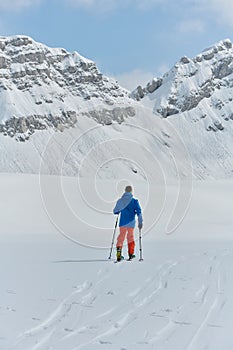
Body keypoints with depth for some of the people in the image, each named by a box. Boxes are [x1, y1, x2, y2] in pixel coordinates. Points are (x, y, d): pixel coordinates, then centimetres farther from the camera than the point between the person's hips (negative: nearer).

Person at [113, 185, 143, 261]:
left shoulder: (120, 201, -1)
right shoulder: (134, 201, -6)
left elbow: (115, 211, 6)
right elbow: (139, 212, -10)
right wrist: (140, 222, -5)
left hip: (122, 223, 1)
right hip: (131, 222, 0)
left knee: (121, 237, 9)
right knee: (130, 237, 16)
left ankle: (119, 249, -13)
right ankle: (131, 254, 18)